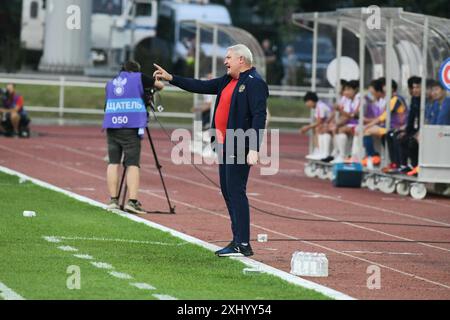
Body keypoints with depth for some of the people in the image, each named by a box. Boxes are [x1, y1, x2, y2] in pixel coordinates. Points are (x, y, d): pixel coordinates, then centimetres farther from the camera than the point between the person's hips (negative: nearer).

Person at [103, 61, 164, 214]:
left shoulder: (110, 83, 20)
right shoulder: (138, 78, 7)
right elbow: (160, 85, 14)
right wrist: (150, 88, 34)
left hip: (111, 125, 4)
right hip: (131, 126, -4)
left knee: (113, 162, 8)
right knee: (132, 164, -7)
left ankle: (113, 200, 5)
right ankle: (132, 200, -17)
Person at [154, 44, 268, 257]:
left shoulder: (255, 83, -12)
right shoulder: (228, 81, 17)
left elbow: (259, 116, -19)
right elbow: (202, 87, 24)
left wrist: (254, 149, -25)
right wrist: (171, 78, 22)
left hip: (240, 148, -10)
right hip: (226, 146, 10)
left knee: (236, 192, -12)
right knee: (227, 191, 12)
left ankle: (243, 245, -11)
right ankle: (238, 240, 18)